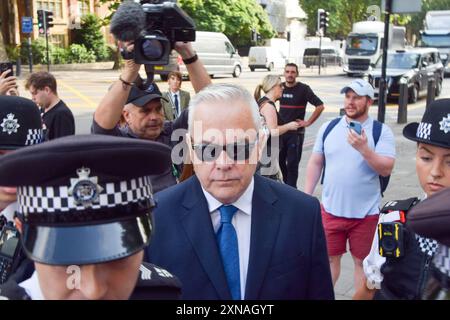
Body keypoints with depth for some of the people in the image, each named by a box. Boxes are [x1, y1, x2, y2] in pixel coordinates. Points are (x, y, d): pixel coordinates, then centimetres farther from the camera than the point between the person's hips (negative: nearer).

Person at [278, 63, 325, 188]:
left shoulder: (303, 89, -8)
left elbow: (320, 106, -11)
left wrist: (308, 122, -11)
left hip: (296, 132, -5)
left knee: (292, 162, -3)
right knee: (280, 160, 12)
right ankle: (287, 184, 30)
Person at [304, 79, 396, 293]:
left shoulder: (381, 131, -7)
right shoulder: (329, 127, 2)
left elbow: (386, 169, -14)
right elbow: (315, 163, 7)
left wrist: (364, 149, -27)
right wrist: (306, 197, 5)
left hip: (366, 213, -2)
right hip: (331, 209, 3)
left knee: (363, 261, 12)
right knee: (330, 258, 16)